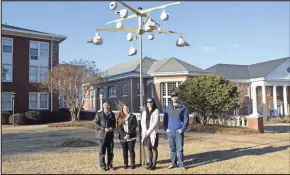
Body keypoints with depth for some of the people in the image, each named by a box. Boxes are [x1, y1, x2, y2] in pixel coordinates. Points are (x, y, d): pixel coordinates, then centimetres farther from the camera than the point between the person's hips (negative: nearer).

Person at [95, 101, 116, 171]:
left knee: (110, 152, 8)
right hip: (102, 135, -3)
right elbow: (96, 125, -5)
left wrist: (112, 128, -5)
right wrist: (104, 129, -16)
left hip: (110, 135, 3)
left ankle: (110, 165, 19)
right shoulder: (99, 114, 0)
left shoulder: (112, 114, 11)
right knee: (102, 151, 0)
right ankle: (103, 166, 11)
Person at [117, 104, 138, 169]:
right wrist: (124, 135, -12)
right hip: (123, 137, 2)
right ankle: (125, 164, 15)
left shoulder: (132, 116, 4)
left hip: (131, 136, -2)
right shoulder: (120, 118, 9)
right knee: (124, 151, 7)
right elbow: (119, 127, 2)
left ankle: (133, 163, 8)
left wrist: (129, 134, -14)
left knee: (131, 150, -1)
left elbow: (134, 126, -4)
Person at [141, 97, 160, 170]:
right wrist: (145, 131, -6)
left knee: (154, 148, 0)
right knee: (148, 148, 8)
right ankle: (150, 164, 15)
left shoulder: (156, 111, -3)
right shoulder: (144, 111, 13)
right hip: (146, 133, 5)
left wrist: (149, 131, -13)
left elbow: (155, 122, -10)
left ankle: (154, 164, 4)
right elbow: (142, 122, 8)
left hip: (153, 132, -5)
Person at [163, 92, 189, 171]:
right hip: (170, 132, 3)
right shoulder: (168, 108, 10)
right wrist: (166, 128, 2)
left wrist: (182, 129, -10)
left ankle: (181, 165, 5)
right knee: (172, 148, 9)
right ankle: (173, 163, 19)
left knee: (179, 149, -2)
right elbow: (165, 119, 14)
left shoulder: (183, 107, 1)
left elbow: (186, 119, -2)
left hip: (179, 132, -3)